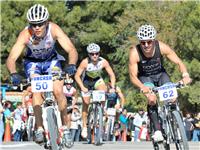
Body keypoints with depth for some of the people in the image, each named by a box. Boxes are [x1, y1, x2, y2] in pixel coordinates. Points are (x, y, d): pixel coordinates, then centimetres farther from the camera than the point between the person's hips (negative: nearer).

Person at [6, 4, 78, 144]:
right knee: (36, 90, -24)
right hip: (33, 62, 0)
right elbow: (11, 58, -39)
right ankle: (39, 128, -18)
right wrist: (14, 74, -58)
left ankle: (65, 126, 1)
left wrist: (71, 65, -56)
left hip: (52, 60, 1)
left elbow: (72, 50, -37)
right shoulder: (25, 34, -33)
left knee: (58, 91, -17)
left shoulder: (54, 29, -32)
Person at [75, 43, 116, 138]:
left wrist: (113, 87, -30)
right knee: (86, 103, -1)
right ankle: (84, 127, 11)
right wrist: (82, 87, -38)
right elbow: (77, 76, -26)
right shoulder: (85, 62, -31)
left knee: (104, 91, -28)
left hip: (97, 80, 1)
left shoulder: (103, 62, -26)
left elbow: (112, 75, -18)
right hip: (87, 81, -1)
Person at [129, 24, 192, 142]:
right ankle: (157, 130, -20)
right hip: (145, 77, -1)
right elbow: (133, 77, -25)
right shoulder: (135, 53, -30)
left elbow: (179, 62, -20)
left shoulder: (162, 47, -27)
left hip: (160, 74, 2)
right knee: (152, 99, -28)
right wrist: (143, 87, -45)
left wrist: (185, 75, -40)